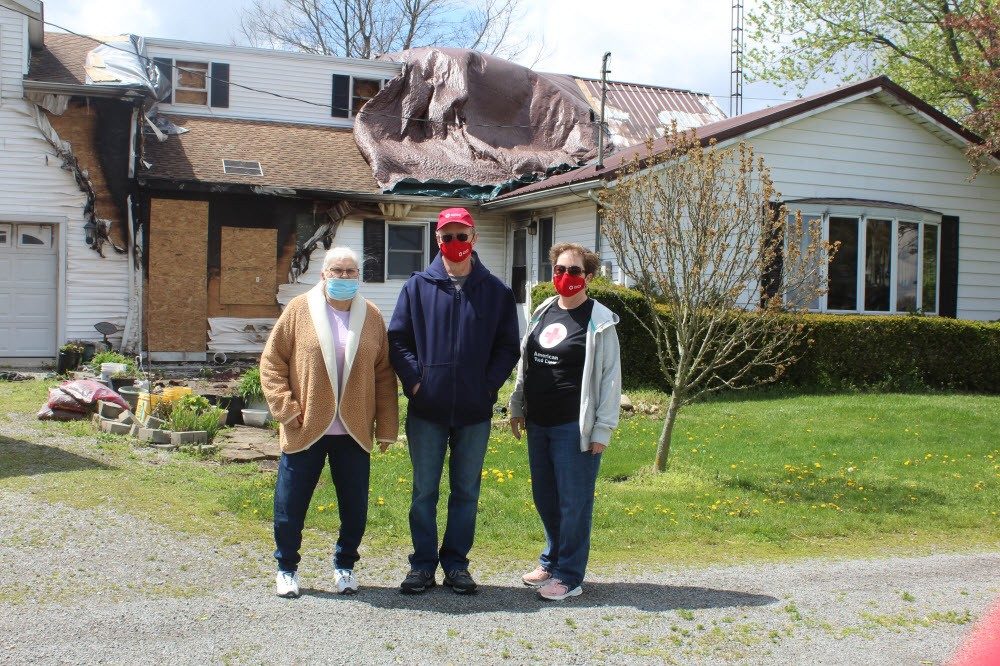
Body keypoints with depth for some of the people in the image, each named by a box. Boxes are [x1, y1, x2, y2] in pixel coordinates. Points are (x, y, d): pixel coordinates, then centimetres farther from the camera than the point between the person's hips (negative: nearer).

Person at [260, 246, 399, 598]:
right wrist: (286, 408, -9)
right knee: (290, 504, 7)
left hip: (354, 433, 2)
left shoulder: (372, 316, 5)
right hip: (305, 430, -1)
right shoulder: (299, 310, -1)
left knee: (355, 506, 8)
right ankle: (286, 568, 25)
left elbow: (384, 375, 6)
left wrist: (386, 426, 3)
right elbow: (272, 361, 0)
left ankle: (345, 565, 28)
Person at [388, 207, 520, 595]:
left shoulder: (497, 292, 3)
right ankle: (423, 564, 18)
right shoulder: (418, 286, 2)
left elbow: (508, 347, 5)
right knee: (424, 491, 7)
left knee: (466, 491, 9)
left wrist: (489, 384, -7)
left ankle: (456, 563, 21)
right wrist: (414, 380, -8)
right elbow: (398, 340, 3)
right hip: (427, 409, 0)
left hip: (475, 411, 0)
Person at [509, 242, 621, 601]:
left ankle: (569, 576, 11)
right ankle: (551, 562, 31)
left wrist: (602, 430, -13)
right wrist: (517, 407, 16)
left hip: (574, 428, -6)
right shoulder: (542, 313, 10)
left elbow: (610, 378, -10)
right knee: (544, 498, 15)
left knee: (573, 503, 1)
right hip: (538, 423, 6)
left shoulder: (599, 321, -8)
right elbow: (524, 365, 18)